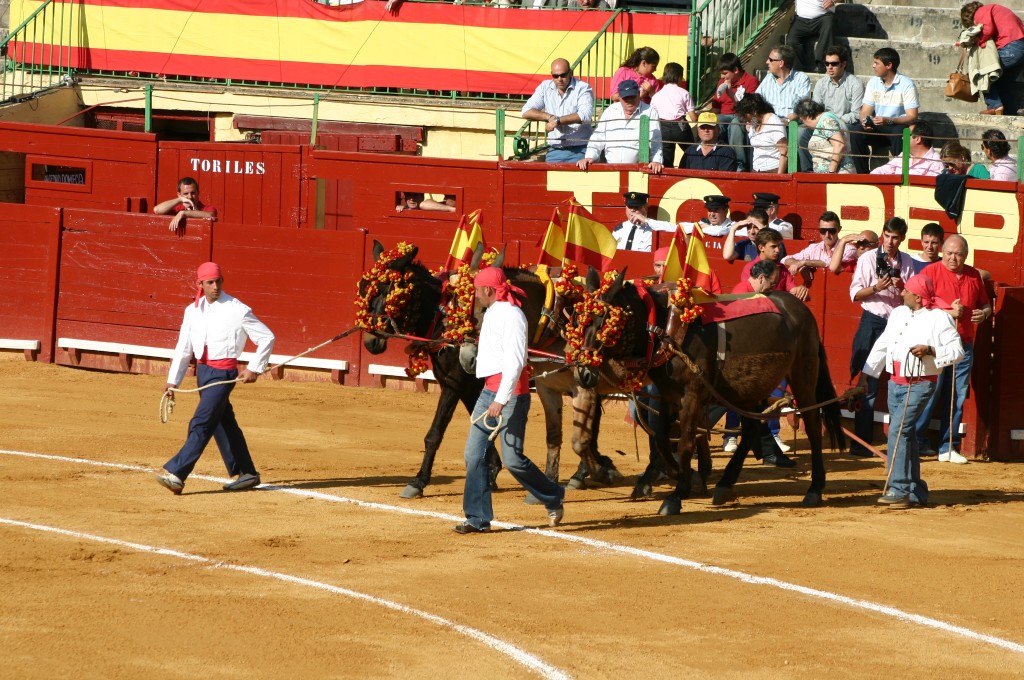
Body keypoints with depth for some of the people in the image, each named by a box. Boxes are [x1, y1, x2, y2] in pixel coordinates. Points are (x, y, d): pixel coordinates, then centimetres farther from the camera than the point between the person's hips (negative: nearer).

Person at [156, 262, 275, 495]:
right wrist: (173, 380, 7)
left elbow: (267, 337, -3)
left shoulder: (237, 310, -9)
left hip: (224, 372, -7)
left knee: (201, 423, -13)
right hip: (202, 370, 7)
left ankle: (175, 473, -19)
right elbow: (183, 348, 11)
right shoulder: (192, 311, 7)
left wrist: (254, 369, -7)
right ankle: (246, 474, 23)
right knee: (223, 423, 13)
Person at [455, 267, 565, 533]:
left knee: (512, 458, -7)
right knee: (474, 454, 2)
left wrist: (501, 400, -28)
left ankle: (553, 498, 14)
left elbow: (515, 361, -22)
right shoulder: (491, 313, 16)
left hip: (511, 391, -9)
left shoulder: (511, 314, -14)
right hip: (489, 390, 9)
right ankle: (478, 518, 5)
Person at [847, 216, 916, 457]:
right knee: (869, 384, -2)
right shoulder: (868, 259, 1)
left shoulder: (907, 262, 7)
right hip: (873, 322, -2)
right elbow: (855, 293, -1)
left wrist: (901, 287, -13)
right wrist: (876, 288, -18)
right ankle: (861, 442, 2)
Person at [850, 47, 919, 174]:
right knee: (856, 131, -24)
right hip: (877, 129, 4)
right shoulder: (873, 83, 7)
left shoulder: (907, 85, -10)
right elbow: (865, 111, 4)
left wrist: (889, 120, -31)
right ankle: (862, 174, -18)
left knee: (899, 133, -39)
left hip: (899, 127, -4)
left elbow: (912, 117, -16)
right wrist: (864, 121, -21)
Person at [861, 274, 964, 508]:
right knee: (906, 435, 10)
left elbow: (957, 350, -10)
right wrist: (866, 374, 15)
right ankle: (916, 491, 18)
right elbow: (882, 345, 17)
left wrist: (930, 350, -23)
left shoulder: (939, 319, -8)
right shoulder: (898, 314, 11)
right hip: (895, 382, 7)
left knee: (898, 430, -19)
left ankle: (898, 489, -19)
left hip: (920, 385, -7)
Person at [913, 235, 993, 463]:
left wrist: (984, 313, 0)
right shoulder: (930, 272, -3)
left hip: (964, 346, 5)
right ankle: (916, 442, 4)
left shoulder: (974, 276, 12)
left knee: (957, 399, 6)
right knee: (929, 395, -6)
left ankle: (948, 447, 12)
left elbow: (985, 304, 23)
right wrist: (949, 312, -17)